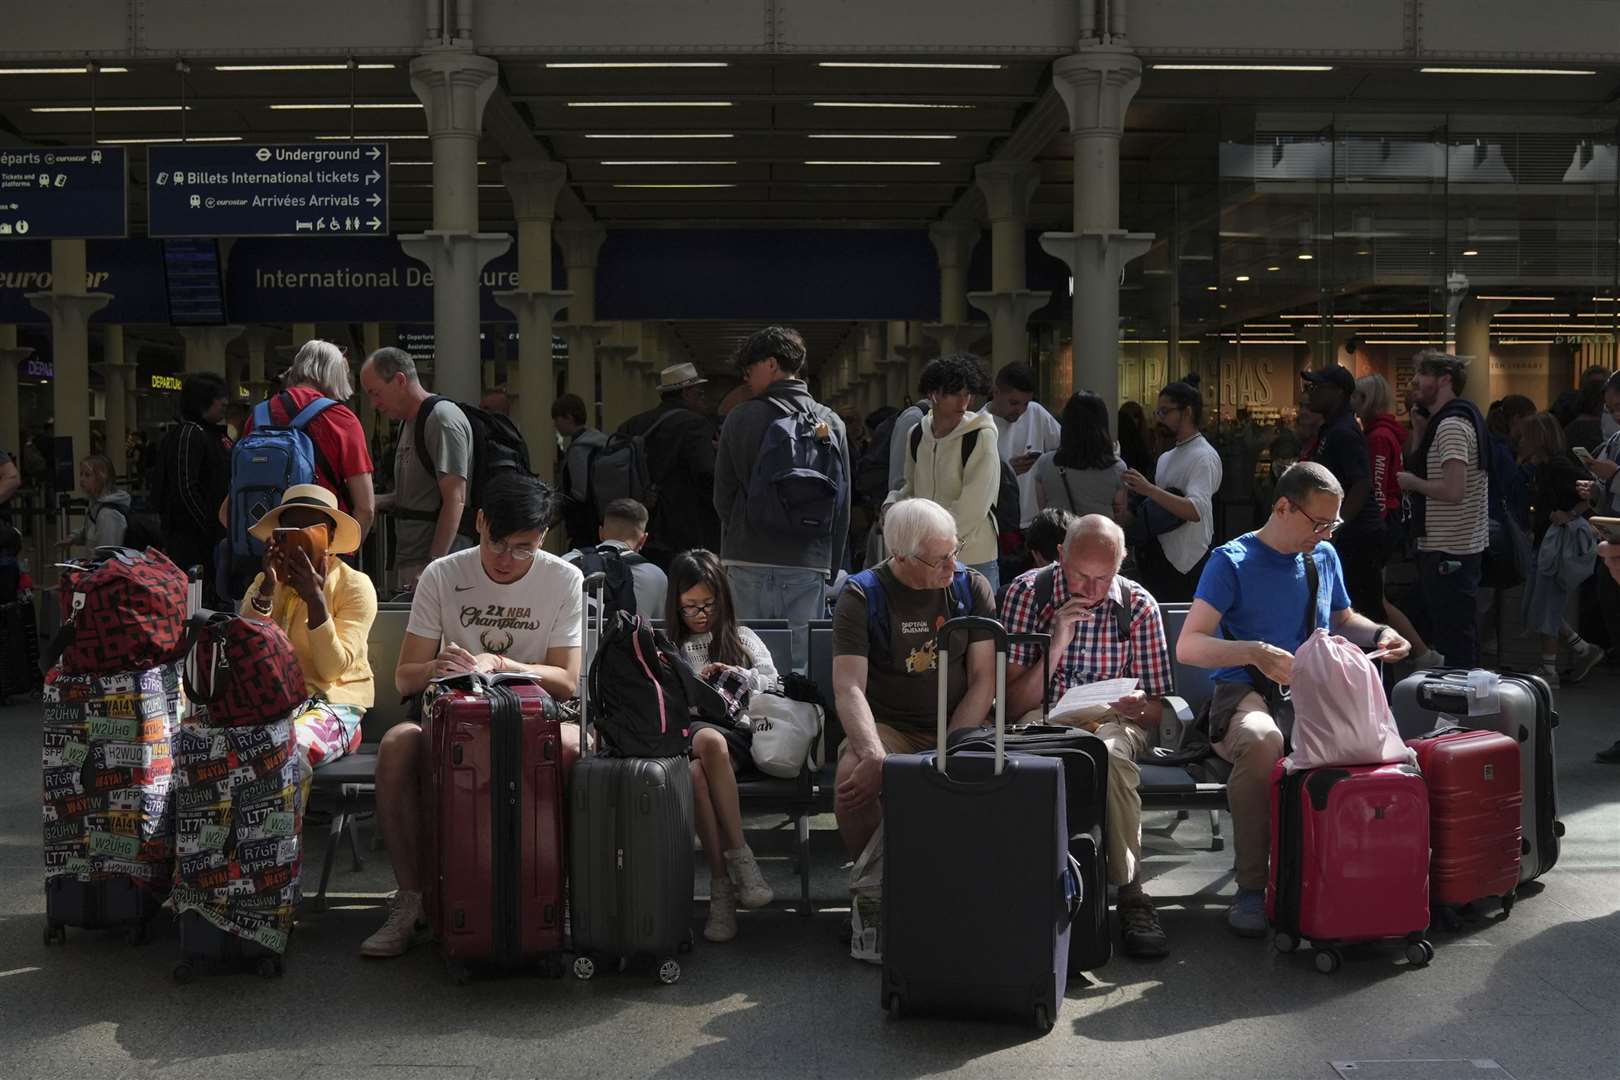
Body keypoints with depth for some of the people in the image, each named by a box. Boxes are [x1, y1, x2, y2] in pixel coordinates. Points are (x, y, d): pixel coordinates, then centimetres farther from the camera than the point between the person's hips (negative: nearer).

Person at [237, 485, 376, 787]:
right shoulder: (266, 582, 14)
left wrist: (315, 598, -18)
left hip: (332, 703, -3)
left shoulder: (355, 586, 2)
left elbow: (332, 668, -10)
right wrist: (267, 588, -12)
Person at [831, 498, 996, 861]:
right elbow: (849, 688, -15)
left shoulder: (972, 587, 3)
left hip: (959, 726, 2)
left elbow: (984, 680, 0)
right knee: (854, 775, -33)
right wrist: (875, 756, -33)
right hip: (887, 728, -1)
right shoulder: (861, 596, -5)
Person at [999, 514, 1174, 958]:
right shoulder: (1027, 593, -2)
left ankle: (1131, 894, -28)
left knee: (1111, 754, -37)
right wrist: (1056, 645, -18)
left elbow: (1156, 709, 6)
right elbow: (1014, 704, -5)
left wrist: (1135, 707, -19)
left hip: (1114, 722, 1)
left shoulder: (1139, 606, 1)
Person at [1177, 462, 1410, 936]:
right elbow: (1188, 646, -13)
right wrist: (1255, 653, -29)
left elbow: (1342, 619, 33)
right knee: (1261, 740, -41)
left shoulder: (1324, 557, 15)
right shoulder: (1232, 561, -4)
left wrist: (1379, 634, 11)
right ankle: (1251, 888, -25)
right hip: (1246, 694, -5)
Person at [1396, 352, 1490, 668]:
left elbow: (1453, 490, -25)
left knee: (1453, 641, -5)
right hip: (1463, 546, 11)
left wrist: (1412, 482, -12)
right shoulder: (1462, 417, 16)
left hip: (1448, 552, -11)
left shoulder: (1451, 425, -16)